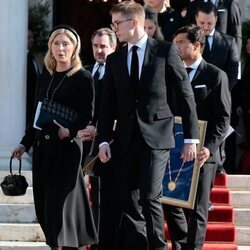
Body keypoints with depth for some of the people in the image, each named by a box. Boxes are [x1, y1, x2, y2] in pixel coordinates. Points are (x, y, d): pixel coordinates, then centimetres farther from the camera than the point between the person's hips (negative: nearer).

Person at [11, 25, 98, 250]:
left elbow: (87, 115, -10)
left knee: (61, 201, -8)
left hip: (66, 145, -6)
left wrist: (70, 130, -25)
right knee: (45, 203, 6)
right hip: (43, 145, 6)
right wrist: (25, 143, 17)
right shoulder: (45, 77, 14)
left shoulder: (83, 78, -4)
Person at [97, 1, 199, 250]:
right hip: (126, 140, 4)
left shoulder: (166, 51, 0)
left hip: (156, 136, -4)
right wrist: (103, 140, 1)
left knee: (149, 197, -16)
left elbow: (186, 95, 0)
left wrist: (191, 138, -3)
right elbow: (108, 104, 13)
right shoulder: (114, 59, 12)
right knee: (129, 203, 3)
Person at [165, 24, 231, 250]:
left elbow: (223, 118, -7)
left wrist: (209, 148, -18)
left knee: (196, 209, 0)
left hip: (200, 154, -5)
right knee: (171, 205, 7)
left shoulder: (216, 76, -3)